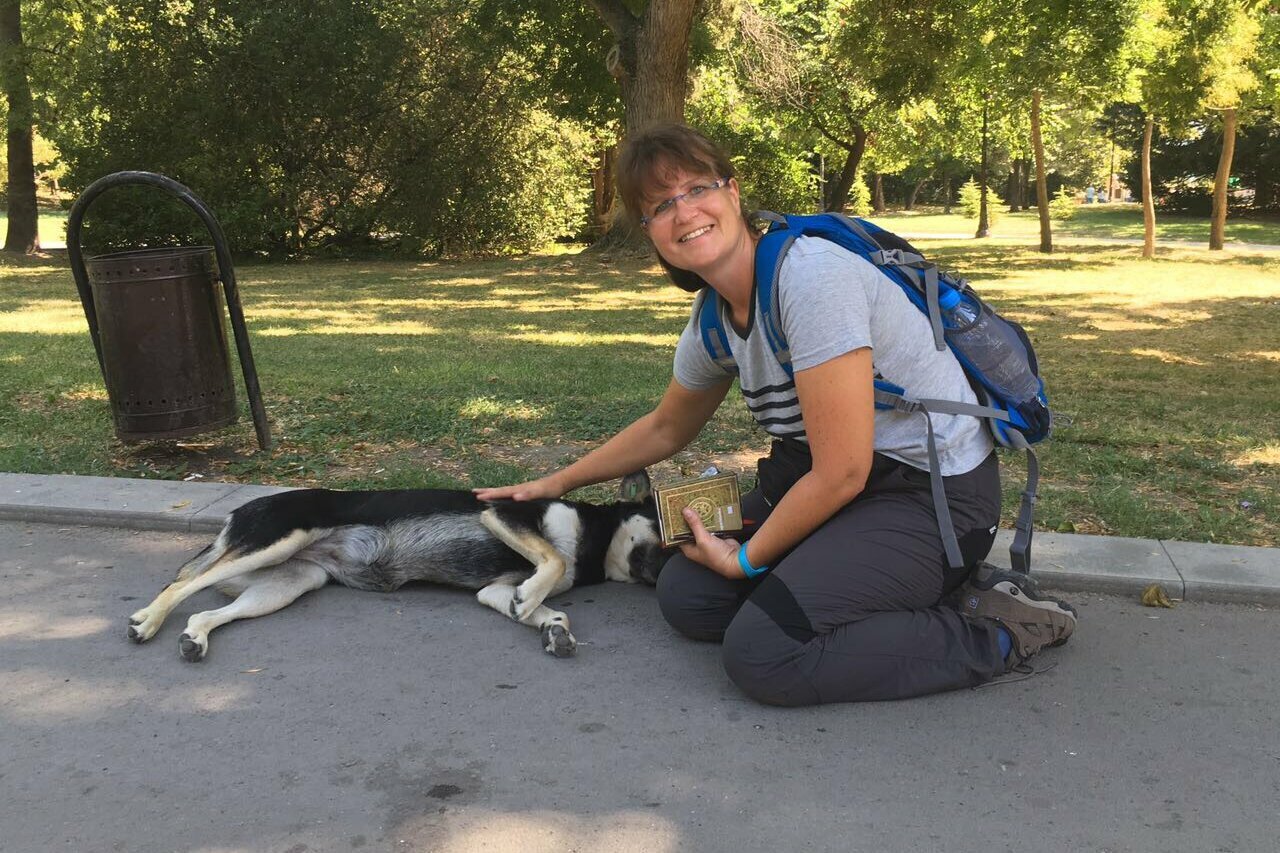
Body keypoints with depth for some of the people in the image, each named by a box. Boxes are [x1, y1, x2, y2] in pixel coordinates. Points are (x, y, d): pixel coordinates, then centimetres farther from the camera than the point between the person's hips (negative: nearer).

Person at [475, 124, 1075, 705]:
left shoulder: (810, 276, -25)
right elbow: (666, 428, 23)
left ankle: (997, 632, -5)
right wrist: (556, 483, 26)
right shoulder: (714, 320, 2)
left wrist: (745, 559, -9)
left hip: (934, 493, -9)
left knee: (761, 650, -22)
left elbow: (841, 472, -24)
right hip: (828, 481, 9)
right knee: (684, 596, 4)